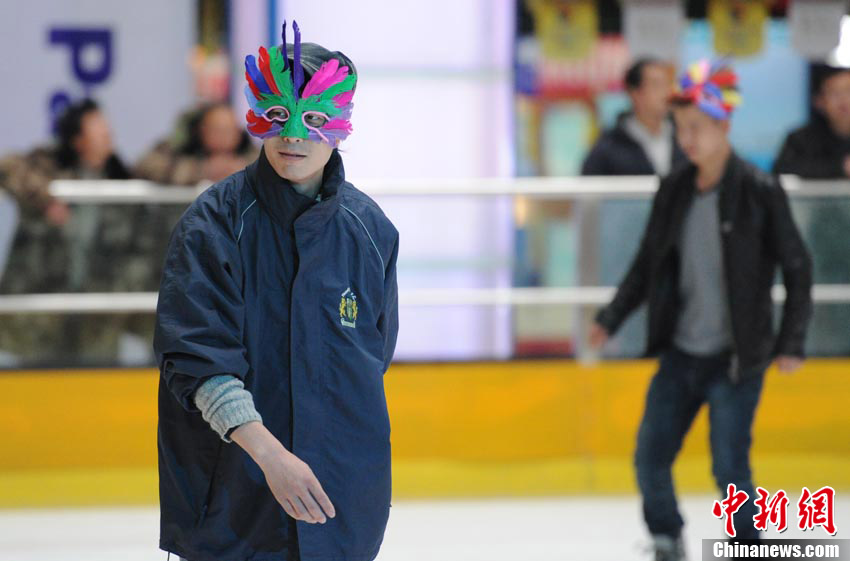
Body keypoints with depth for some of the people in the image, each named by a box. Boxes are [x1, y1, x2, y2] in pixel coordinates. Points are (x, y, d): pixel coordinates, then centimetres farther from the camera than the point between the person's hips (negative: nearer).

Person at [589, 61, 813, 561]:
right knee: (650, 460, 6)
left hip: (736, 359, -5)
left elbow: (798, 270, -7)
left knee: (730, 468, -4)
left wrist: (791, 343, -11)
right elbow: (649, 264, 12)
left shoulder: (759, 192, -11)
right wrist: (611, 320, 5)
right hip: (680, 354, 5)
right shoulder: (674, 191, 3)